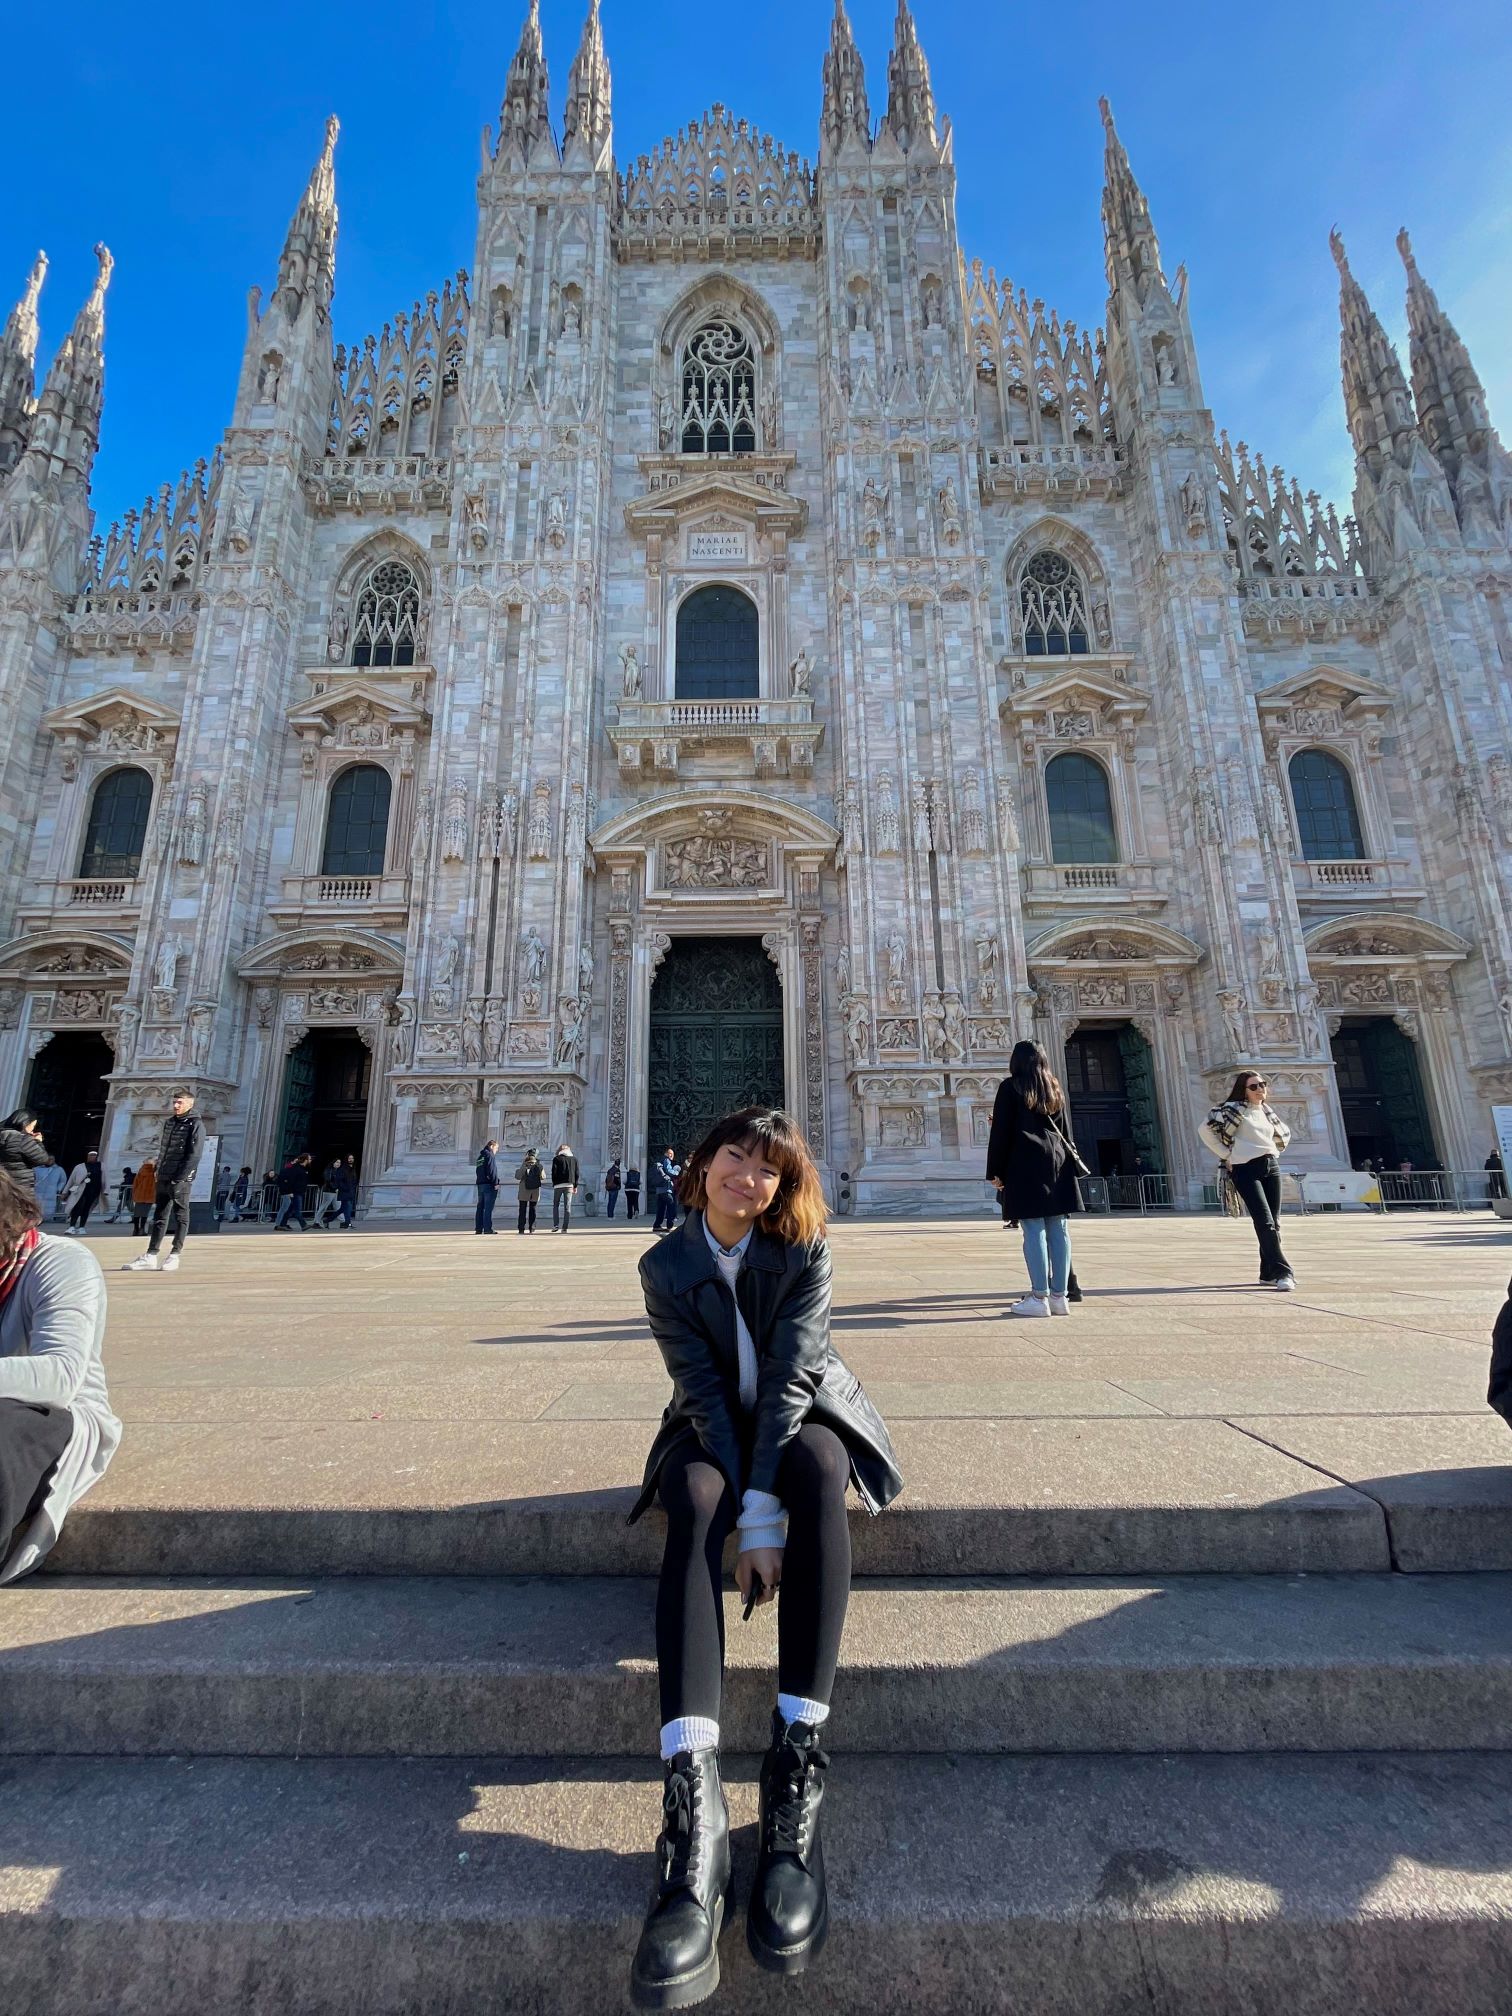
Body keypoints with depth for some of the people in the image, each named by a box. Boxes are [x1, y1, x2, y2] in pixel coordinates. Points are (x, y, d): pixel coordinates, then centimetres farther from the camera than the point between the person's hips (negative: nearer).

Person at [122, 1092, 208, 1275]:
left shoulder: (196, 1125, -7)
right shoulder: (169, 1122, 15)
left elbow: (194, 1155, -14)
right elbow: (163, 1149, 20)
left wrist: (179, 1178, -18)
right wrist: (158, 1173, 11)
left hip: (181, 1179, -7)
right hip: (163, 1178, 7)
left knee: (180, 1217, 0)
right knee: (159, 1217, 8)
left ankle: (174, 1256, 5)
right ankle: (151, 1256, 11)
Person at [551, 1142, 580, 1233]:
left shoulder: (556, 1159, 1)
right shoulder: (574, 1159, 10)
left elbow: (554, 1172, -4)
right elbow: (576, 1173, 8)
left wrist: (554, 1184, 5)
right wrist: (575, 1186, 13)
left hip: (558, 1185, -2)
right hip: (569, 1185, 2)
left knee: (556, 1205, 10)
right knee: (567, 1207, 3)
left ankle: (555, 1225, 0)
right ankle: (565, 1227, -1)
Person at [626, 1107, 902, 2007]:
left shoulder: (804, 1251, -12)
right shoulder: (666, 1265, -10)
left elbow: (791, 1376, -20)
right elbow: (704, 1390, -15)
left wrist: (765, 1512, -27)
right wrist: (747, 1518, -23)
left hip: (803, 1417, 0)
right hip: (716, 1428, 1)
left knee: (818, 1471, -35)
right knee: (694, 1502, -33)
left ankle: (797, 1776, -36)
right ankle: (693, 1807, -42)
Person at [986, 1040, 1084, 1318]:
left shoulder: (1010, 1087, -1)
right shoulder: (1055, 1089, 16)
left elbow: (1000, 1131, -5)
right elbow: (1064, 1130, 20)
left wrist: (995, 1171, -1)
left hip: (1025, 1164, -6)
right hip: (1056, 1162, 6)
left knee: (1034, 1231, -6)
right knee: (1058, 1230, 5)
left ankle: (1039, 1297, -7)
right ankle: (1059, 1296, 8)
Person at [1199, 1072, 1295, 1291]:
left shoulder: (1267, 1112, 15)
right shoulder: (1234, 1109, -5)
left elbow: (1284, 1134, 32)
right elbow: (1205, 1129, -12)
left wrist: (1273, 1154, 16)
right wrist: (1226, 1155, -9)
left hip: (1272, 1166, 7)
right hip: (1246, 1169, -7)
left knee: (1273, 1223, 7)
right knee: (1264, 1221, -15)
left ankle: (1268, 1274, 16)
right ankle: (1282, 1272, -15)